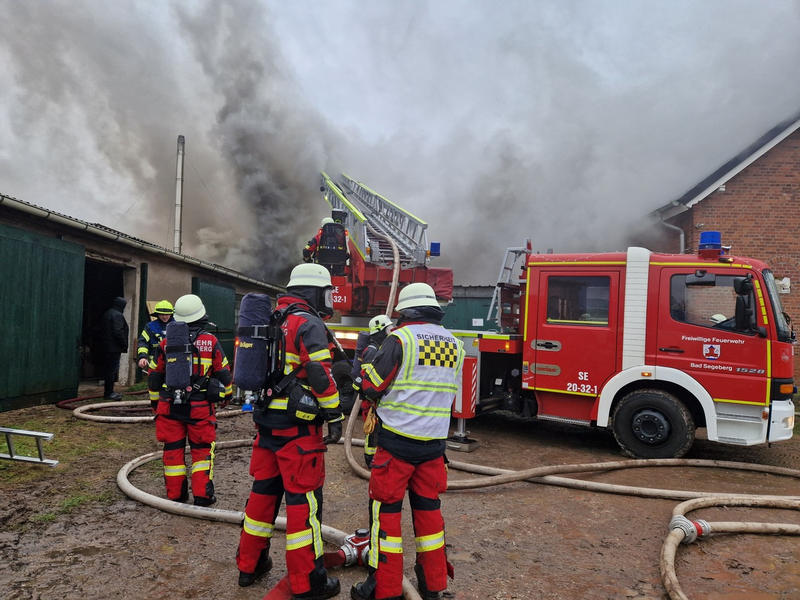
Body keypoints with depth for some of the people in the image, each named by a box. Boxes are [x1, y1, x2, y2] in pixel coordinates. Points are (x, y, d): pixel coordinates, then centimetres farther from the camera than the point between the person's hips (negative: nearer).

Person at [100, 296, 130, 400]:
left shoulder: (106, 314, 17)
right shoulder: (117, 315, -14)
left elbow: (102, 329, 21)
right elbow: (118, 332, -21)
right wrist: (124, 344, -12)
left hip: (106, 346, 10)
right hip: (114, 347, -10)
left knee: (108, 369, 14)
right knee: (112, 369, -7)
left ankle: (108, 391, 21)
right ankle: (109, 393, -5)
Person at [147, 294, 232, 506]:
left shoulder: (166, 343, 1)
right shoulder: (211, 342, -6)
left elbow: (154, 376, 9)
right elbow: (224, 373, 1)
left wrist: (155, 401, 23)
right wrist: (227, 393, 20)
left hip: (170, 406, 2)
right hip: (201, 408, -2)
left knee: (173, 449, 12)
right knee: (202, 449, 8)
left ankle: (175, 494, 19)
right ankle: (202, 495, 6)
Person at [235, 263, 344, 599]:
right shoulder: (309, 324, -13)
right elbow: (320, 374, -22)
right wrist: (334, 417, -15)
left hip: (266, 421, 9)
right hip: (298, 427, -9)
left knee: (264, 490, 18)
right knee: (304, 499, -1)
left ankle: (250, 565, 30)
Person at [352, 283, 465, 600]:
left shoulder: (400, 339, -12)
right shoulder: (454, 345, 6)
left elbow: (372, 387, -7)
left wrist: (368, 367, 12)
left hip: (398, 441, -5)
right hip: (434, 443, 6)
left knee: (386, 509, 5)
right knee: (428, 508, 16)